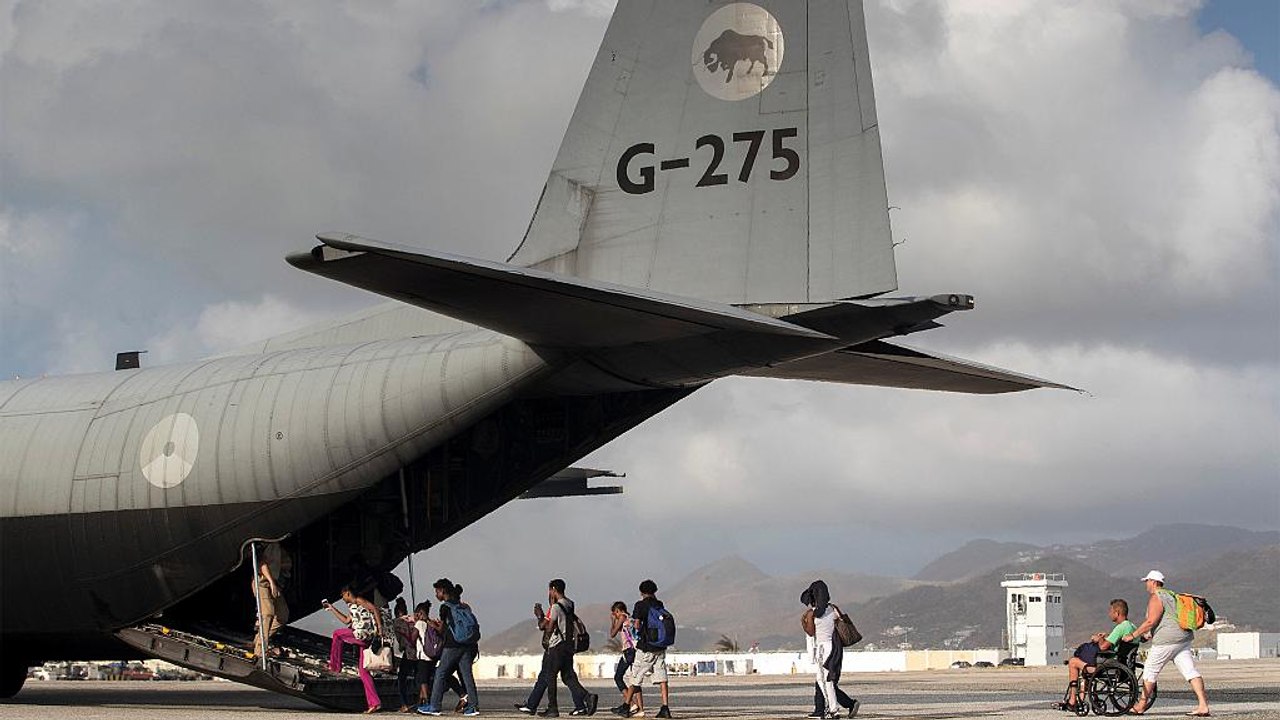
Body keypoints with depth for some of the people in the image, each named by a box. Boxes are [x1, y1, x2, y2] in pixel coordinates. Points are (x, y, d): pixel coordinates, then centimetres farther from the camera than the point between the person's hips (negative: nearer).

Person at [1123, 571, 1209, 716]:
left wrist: (1133, 635, -11)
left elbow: (1151, 621, -17)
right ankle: (1203, 705, -13)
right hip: (1184, 638, 9)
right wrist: (1153, 636, 32)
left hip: (1166, 640, -9)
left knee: (1150, 671, 5)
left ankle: (1141, 706, 13)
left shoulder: (1155, 598, -8)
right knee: (1190, 671, -2)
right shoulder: (1171, 595, 21)